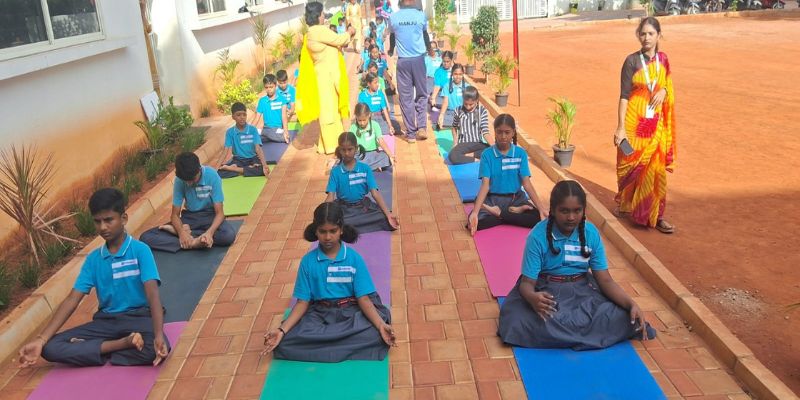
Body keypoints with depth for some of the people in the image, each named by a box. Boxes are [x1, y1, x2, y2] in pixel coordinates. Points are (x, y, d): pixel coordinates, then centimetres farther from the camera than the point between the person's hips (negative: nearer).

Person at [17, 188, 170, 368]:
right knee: (50, 348, -16)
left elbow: (152, 294, -19)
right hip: (106, 321, 5)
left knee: (158, 349, -37)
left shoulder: (140, 250, -8)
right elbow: (72, 300, 3)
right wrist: (40, 340, -8)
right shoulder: (93, 258, 7)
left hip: (138, 317, -5)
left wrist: (159, 336, -34)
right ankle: (123, 344, -20)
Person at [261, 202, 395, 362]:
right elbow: (303, 302, 1)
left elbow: (363, 298, -7)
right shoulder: (308, 261, 0)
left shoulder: (354, 258, -4)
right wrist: (282, 330, -14)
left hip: (351, 312, -1)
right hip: (319, 314, 1)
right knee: (284, 343, -25)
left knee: (376, 335, -31)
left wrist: (381, 325, -25)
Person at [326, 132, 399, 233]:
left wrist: (388, 214, -19)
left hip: (363, 206, 2)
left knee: (386, 220, -28)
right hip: (343, 209, -2)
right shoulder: (335, 171, 1)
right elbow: (330, 196, -5)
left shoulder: (365, 168, 0)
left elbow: (375, 193, -6)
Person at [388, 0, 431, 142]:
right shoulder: (421, 15, -1)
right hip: (419, 59, 0)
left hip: (403, 60, 0)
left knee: (405, 97, 5)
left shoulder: (393, 17, -1)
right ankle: (421, 127, 1)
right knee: (421, 94, 14)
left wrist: (391, 51, 42)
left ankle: (411, 133, 6)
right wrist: (429, 49, 41)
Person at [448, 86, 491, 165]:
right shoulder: (459, 111, -3)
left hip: (478, 143, 1)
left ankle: (469, 155, -19)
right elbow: (454, 127, 16)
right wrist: (455, 143, 4)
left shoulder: (482, 111, -6)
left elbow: (485, 132, -10)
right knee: (452, 156, -35)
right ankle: (477, 160, -24)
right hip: (463, 144, -1)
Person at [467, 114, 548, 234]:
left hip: (516, 198, 2)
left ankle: (499, 213, -9)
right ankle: (514, 213, -13)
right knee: (477, 222, -32)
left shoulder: (521, 153, -2)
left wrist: (541, 208, -18)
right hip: (493, 199, -2)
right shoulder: (487, 154, -6)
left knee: (541, 219, -25)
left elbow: (526, 183, -6)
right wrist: (475, 212, -27)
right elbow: (485, 185, -13)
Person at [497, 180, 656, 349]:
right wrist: (532, 298, -42)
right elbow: (527, 282, -16)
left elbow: (605, 280, -3)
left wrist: (631, 304, -20)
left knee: (623, 319, -21)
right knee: (519, 324, -34)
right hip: (546, 290, -3)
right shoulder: (538, 236, -17)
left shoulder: (591, 233, -6)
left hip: (583, 289, 3)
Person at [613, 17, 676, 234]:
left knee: (656, 169, 3)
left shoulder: (663, 59, 5)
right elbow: (624, 95, -10)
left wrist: (664, 91, -6)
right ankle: (625, 206, 30)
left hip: (656, 124, 4)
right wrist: (620, 127, -16)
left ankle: (655, 215, 11)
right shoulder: (632, 61, -7)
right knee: (632, 167, 7)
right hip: (635, 122, -3)